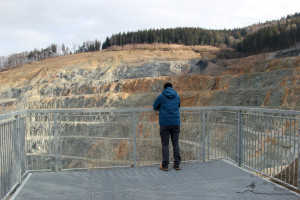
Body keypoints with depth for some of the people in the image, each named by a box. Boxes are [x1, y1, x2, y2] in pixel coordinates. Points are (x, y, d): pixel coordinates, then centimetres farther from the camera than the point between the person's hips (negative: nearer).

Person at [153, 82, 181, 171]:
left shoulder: (161, 96, 1)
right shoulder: (177, 96, 10)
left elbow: (155, 106, 12)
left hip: (165, 124, -3)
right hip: (176, 123, 3)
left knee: (165, 144, 2)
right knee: (175, 143, 9)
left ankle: (165, 165, 2)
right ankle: (177, 164, 10)